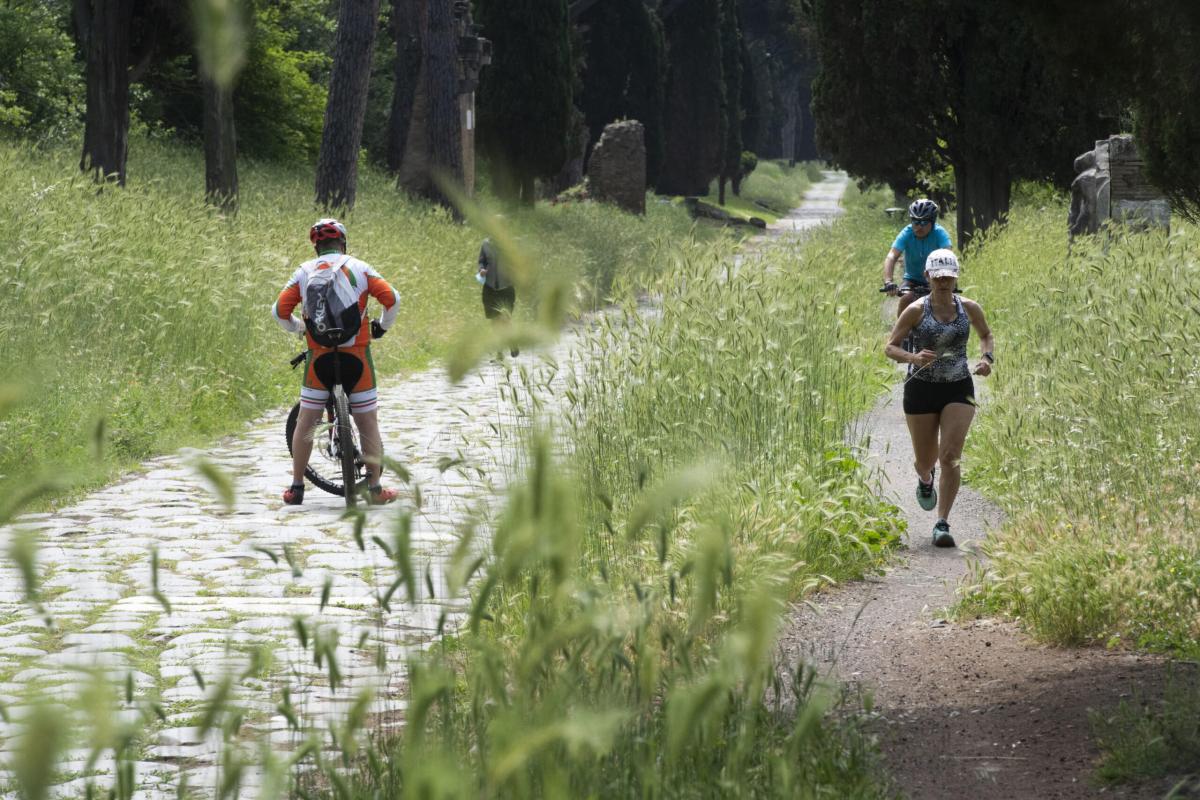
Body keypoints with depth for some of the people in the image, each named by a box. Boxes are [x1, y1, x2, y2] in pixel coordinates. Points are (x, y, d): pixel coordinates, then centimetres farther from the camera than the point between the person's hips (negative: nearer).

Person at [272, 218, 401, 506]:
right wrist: (382, 326, 13)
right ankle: (375, 489, 9)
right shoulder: (359, 268, 2)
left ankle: (296, 488, 14)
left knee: (305, 423, 12)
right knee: (368, 423, 9)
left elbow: (279, 310, -2)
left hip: (319, 357, 0)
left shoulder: (304, 272, 3)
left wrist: (297, 328, 18)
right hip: (356, 357, 0)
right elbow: (392, 298, -5)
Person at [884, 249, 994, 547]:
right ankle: (925, 478, 49)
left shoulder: (969, 308, 0)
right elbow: (890, 347, -6)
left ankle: (943, 524, -10)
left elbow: (987, 335, 18)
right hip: (921, 388, 0)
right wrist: (913, 358, -26)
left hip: (959, 389, 0)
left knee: (950, 457, -14)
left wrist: (987, 358, -3)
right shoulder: (916, 310, -8)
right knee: (924, 460, 10)